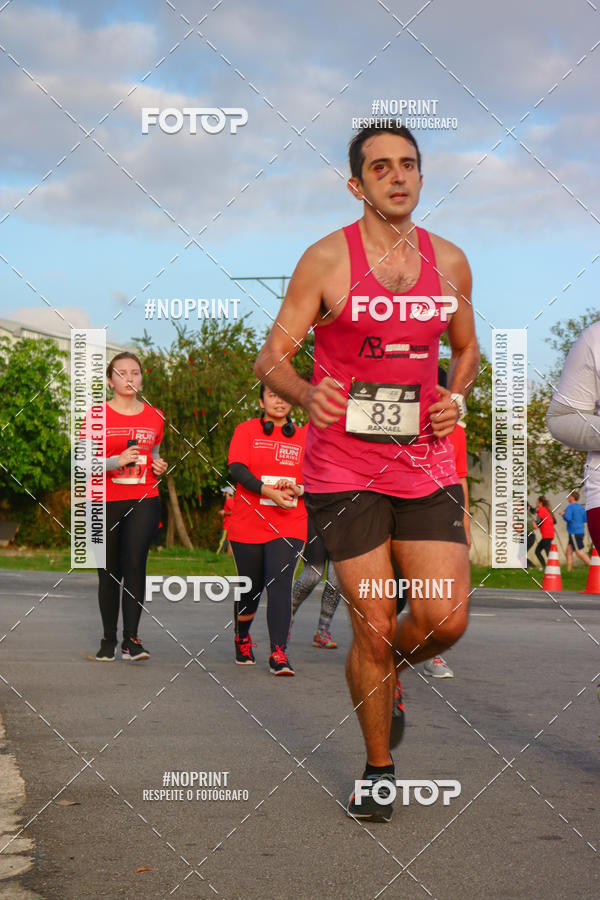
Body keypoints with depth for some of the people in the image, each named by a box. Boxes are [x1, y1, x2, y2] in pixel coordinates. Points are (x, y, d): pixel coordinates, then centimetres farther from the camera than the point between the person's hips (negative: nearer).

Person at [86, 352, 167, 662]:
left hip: (143, 500, 1)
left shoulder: (154, 417, 11)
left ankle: (131, 638, -15)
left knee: (135, 563, -17)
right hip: (105, 503, -1)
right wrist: (117, 461, -20)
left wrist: (159, 467, 3)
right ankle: (108, 639, 18)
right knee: (109, 573, 4)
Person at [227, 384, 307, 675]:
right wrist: (270, 492, -24)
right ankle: (242, 639, 36)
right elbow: (238, 468, -11)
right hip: (248, 526, -1)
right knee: (250, 588, 9)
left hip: (289, 527, 1)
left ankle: (279, 654, -16)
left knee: (280, 585, -14)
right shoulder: (246, 430, 3)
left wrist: (298, 489, -13)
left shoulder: (302, 436, 11)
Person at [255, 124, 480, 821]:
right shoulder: (327, 260, -5)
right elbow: (271, 357, -4)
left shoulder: (450, 261, 8)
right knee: (374, 628, -3)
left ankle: (388, 674, 30)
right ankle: (377, 770, 18)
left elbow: (466, 349, 23)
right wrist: (308, 394, -25)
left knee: (447, 619, -6)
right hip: (344, 467, -3)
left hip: (426, 462, 4)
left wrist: (455, 397, 1)